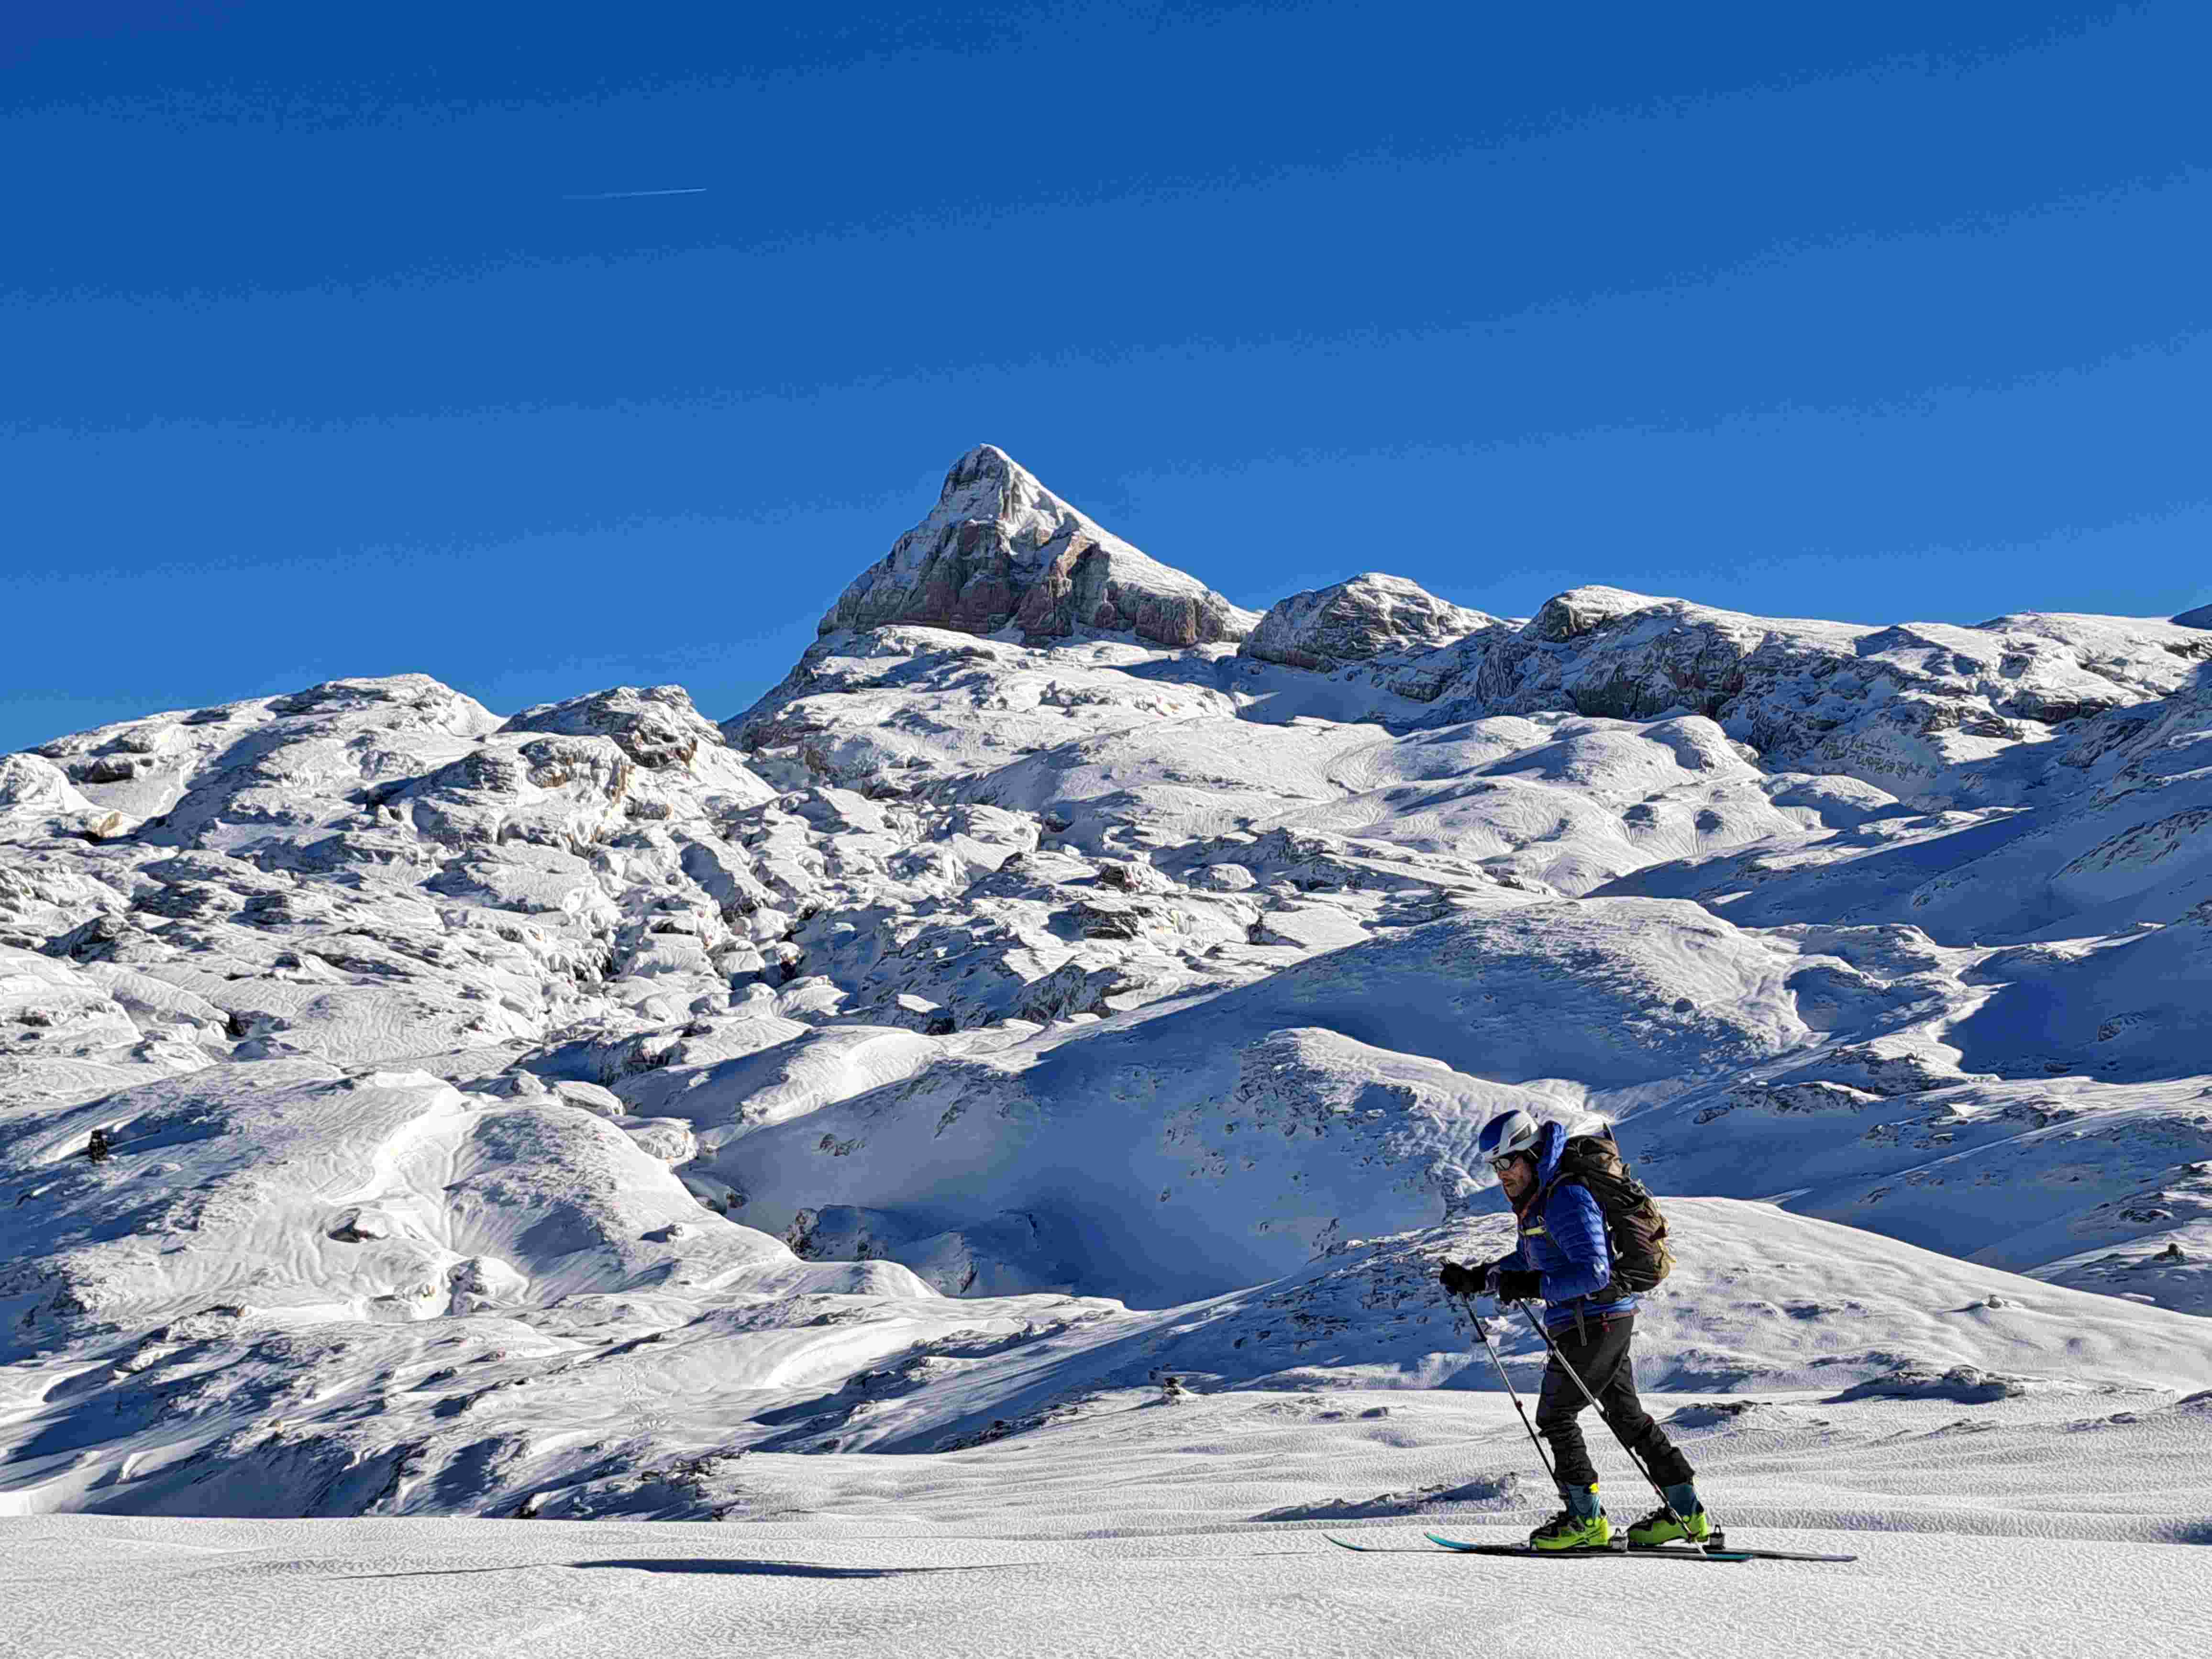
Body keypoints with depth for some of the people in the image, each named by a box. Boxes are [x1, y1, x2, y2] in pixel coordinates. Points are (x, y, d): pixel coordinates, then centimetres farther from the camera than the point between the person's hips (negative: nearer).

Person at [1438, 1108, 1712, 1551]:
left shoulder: (1566, 1198, -20)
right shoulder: (1536, 1198, 12)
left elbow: (1593, 1272, -26)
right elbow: (1527, 1259, 28)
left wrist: (1532, 1287, -29)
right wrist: (1477, 1279, 18)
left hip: (1594, 1320, -10)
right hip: (1610, 1320, 10)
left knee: (1555, 1415, -2)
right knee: (1626, 1415, 14)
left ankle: (1586, 1518, 4)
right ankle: (1687, 1512, 18)